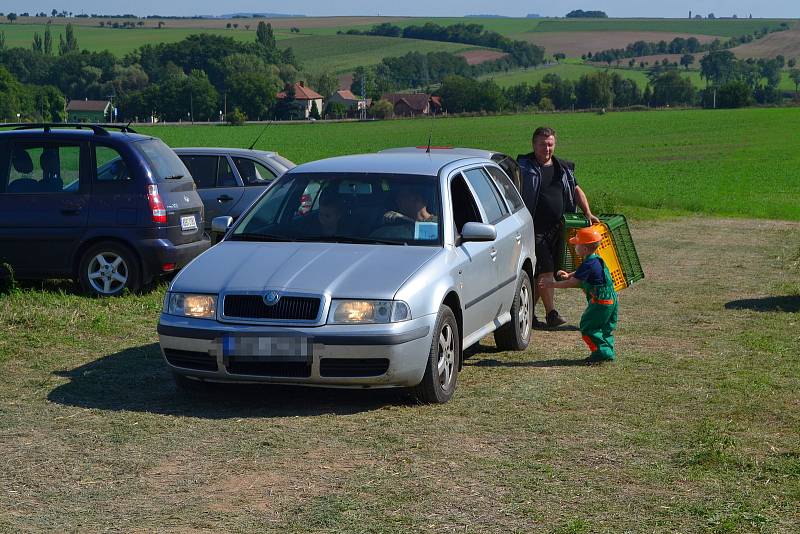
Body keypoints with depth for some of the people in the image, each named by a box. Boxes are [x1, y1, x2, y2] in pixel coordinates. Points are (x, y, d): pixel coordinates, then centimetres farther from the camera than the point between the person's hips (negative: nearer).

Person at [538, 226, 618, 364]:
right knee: (605, 328, 16)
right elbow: (580, 274, 27)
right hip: (611, 300, 10)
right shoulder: (596, 260, 11)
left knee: (587, 327, -4)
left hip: (600, 302, -10)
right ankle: (608, 352, 17)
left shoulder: (588, 264, -20)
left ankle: (602, 352, -7)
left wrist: (553, 284, -15)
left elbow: (574, 283, -22)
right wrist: (568, 275, 9)